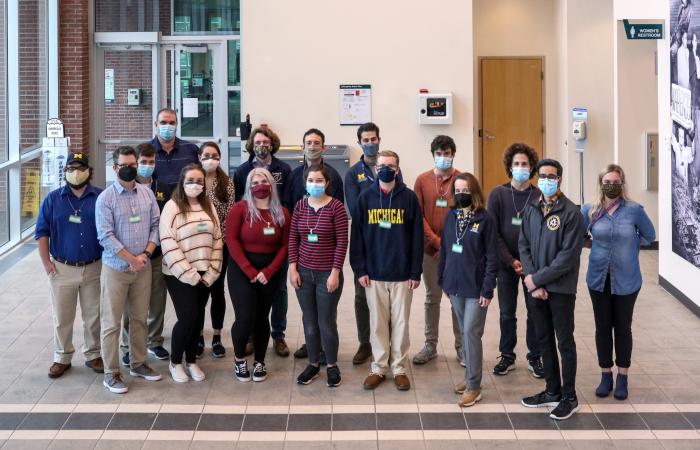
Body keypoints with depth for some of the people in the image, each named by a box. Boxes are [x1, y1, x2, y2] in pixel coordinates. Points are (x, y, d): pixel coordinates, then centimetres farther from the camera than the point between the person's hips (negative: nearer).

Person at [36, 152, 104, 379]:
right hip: (62, 268, 0)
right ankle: (62, 358, 20)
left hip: (94, 268, 0)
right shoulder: (53, 199, 1)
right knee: (62, 317, 8)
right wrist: (46, 262, -5)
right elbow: (42, 232, 2)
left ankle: (93, 355, 24)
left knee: (93, 316, 10)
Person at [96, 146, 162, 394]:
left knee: (140, 318, 13)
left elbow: (156, 225, 4)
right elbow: (106, 236, -14)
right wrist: (132, 259, -14)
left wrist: (146, 254, -9)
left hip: (143, 267, 4)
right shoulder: (106, 198, -10)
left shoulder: (147, 193, 4)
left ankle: (138, 364, 27)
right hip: (115, 268, -4)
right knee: (111, 322, 0)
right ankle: (111, 373, 8)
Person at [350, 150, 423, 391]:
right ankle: (378, 367, 19)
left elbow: (417, 238, -2)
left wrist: (416, 272, -5)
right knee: (378, 323, 9)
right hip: (374, 273, 1)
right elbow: (357, 236, 2)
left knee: (400, 323, 7)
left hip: (402, 273, -1)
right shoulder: (365, 198, 1)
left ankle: (399, 368, 17)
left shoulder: (409, 197, -2)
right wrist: (360, 269, -4)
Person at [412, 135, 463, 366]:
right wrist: (437, 241, -10)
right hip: (430, 249, 1)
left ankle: (461, 346, 15)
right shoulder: (422, 180, 2)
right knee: (432, 298, 10)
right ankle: (430, 345, 19)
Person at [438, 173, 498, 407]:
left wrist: (487, 289, -14)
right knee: (464, 332, 14)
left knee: (471, 332, -5)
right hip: (455, 285, 5)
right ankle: (470, 376, 26)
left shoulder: (486, 219, -9)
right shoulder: (451, 217, 6)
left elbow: (492, 257, -10)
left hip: (476, 288, -5)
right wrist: (442, 280, 9)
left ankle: (474, 386, 4)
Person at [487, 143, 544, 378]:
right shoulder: (498, 194, -2)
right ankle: (507, 356, 23)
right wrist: (511, 261, -12)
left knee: (535, 312, 6)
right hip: (506, 264, 1)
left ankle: (535, 358, 20)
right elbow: (493, 232, -5)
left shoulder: (540, 196, -3)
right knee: (507, 313, 10)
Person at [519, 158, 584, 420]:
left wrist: (537, 279, -15)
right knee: (544, 340, 14)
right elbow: (524, 247, 6)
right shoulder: (531, 211, 8)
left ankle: (569, 398, 13)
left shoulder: (571, 213, -11)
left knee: (565, 342, 3)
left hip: (560, 288, -6)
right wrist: (531, 280, -8)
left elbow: (568, 256, -16)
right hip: (537, 288, 6)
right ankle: (552, 391, 27)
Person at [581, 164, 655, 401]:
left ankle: (622, 378, 20)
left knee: (623, 328, 8)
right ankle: (606, 375, 22)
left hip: (626, 280, -1)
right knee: (602, 327, 9)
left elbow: (649, 236, 6)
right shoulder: (589, 210, -4)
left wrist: (629, 248, 2)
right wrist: (598, 246, 1)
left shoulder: (634, 210, -8)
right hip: (599, 279, 2)